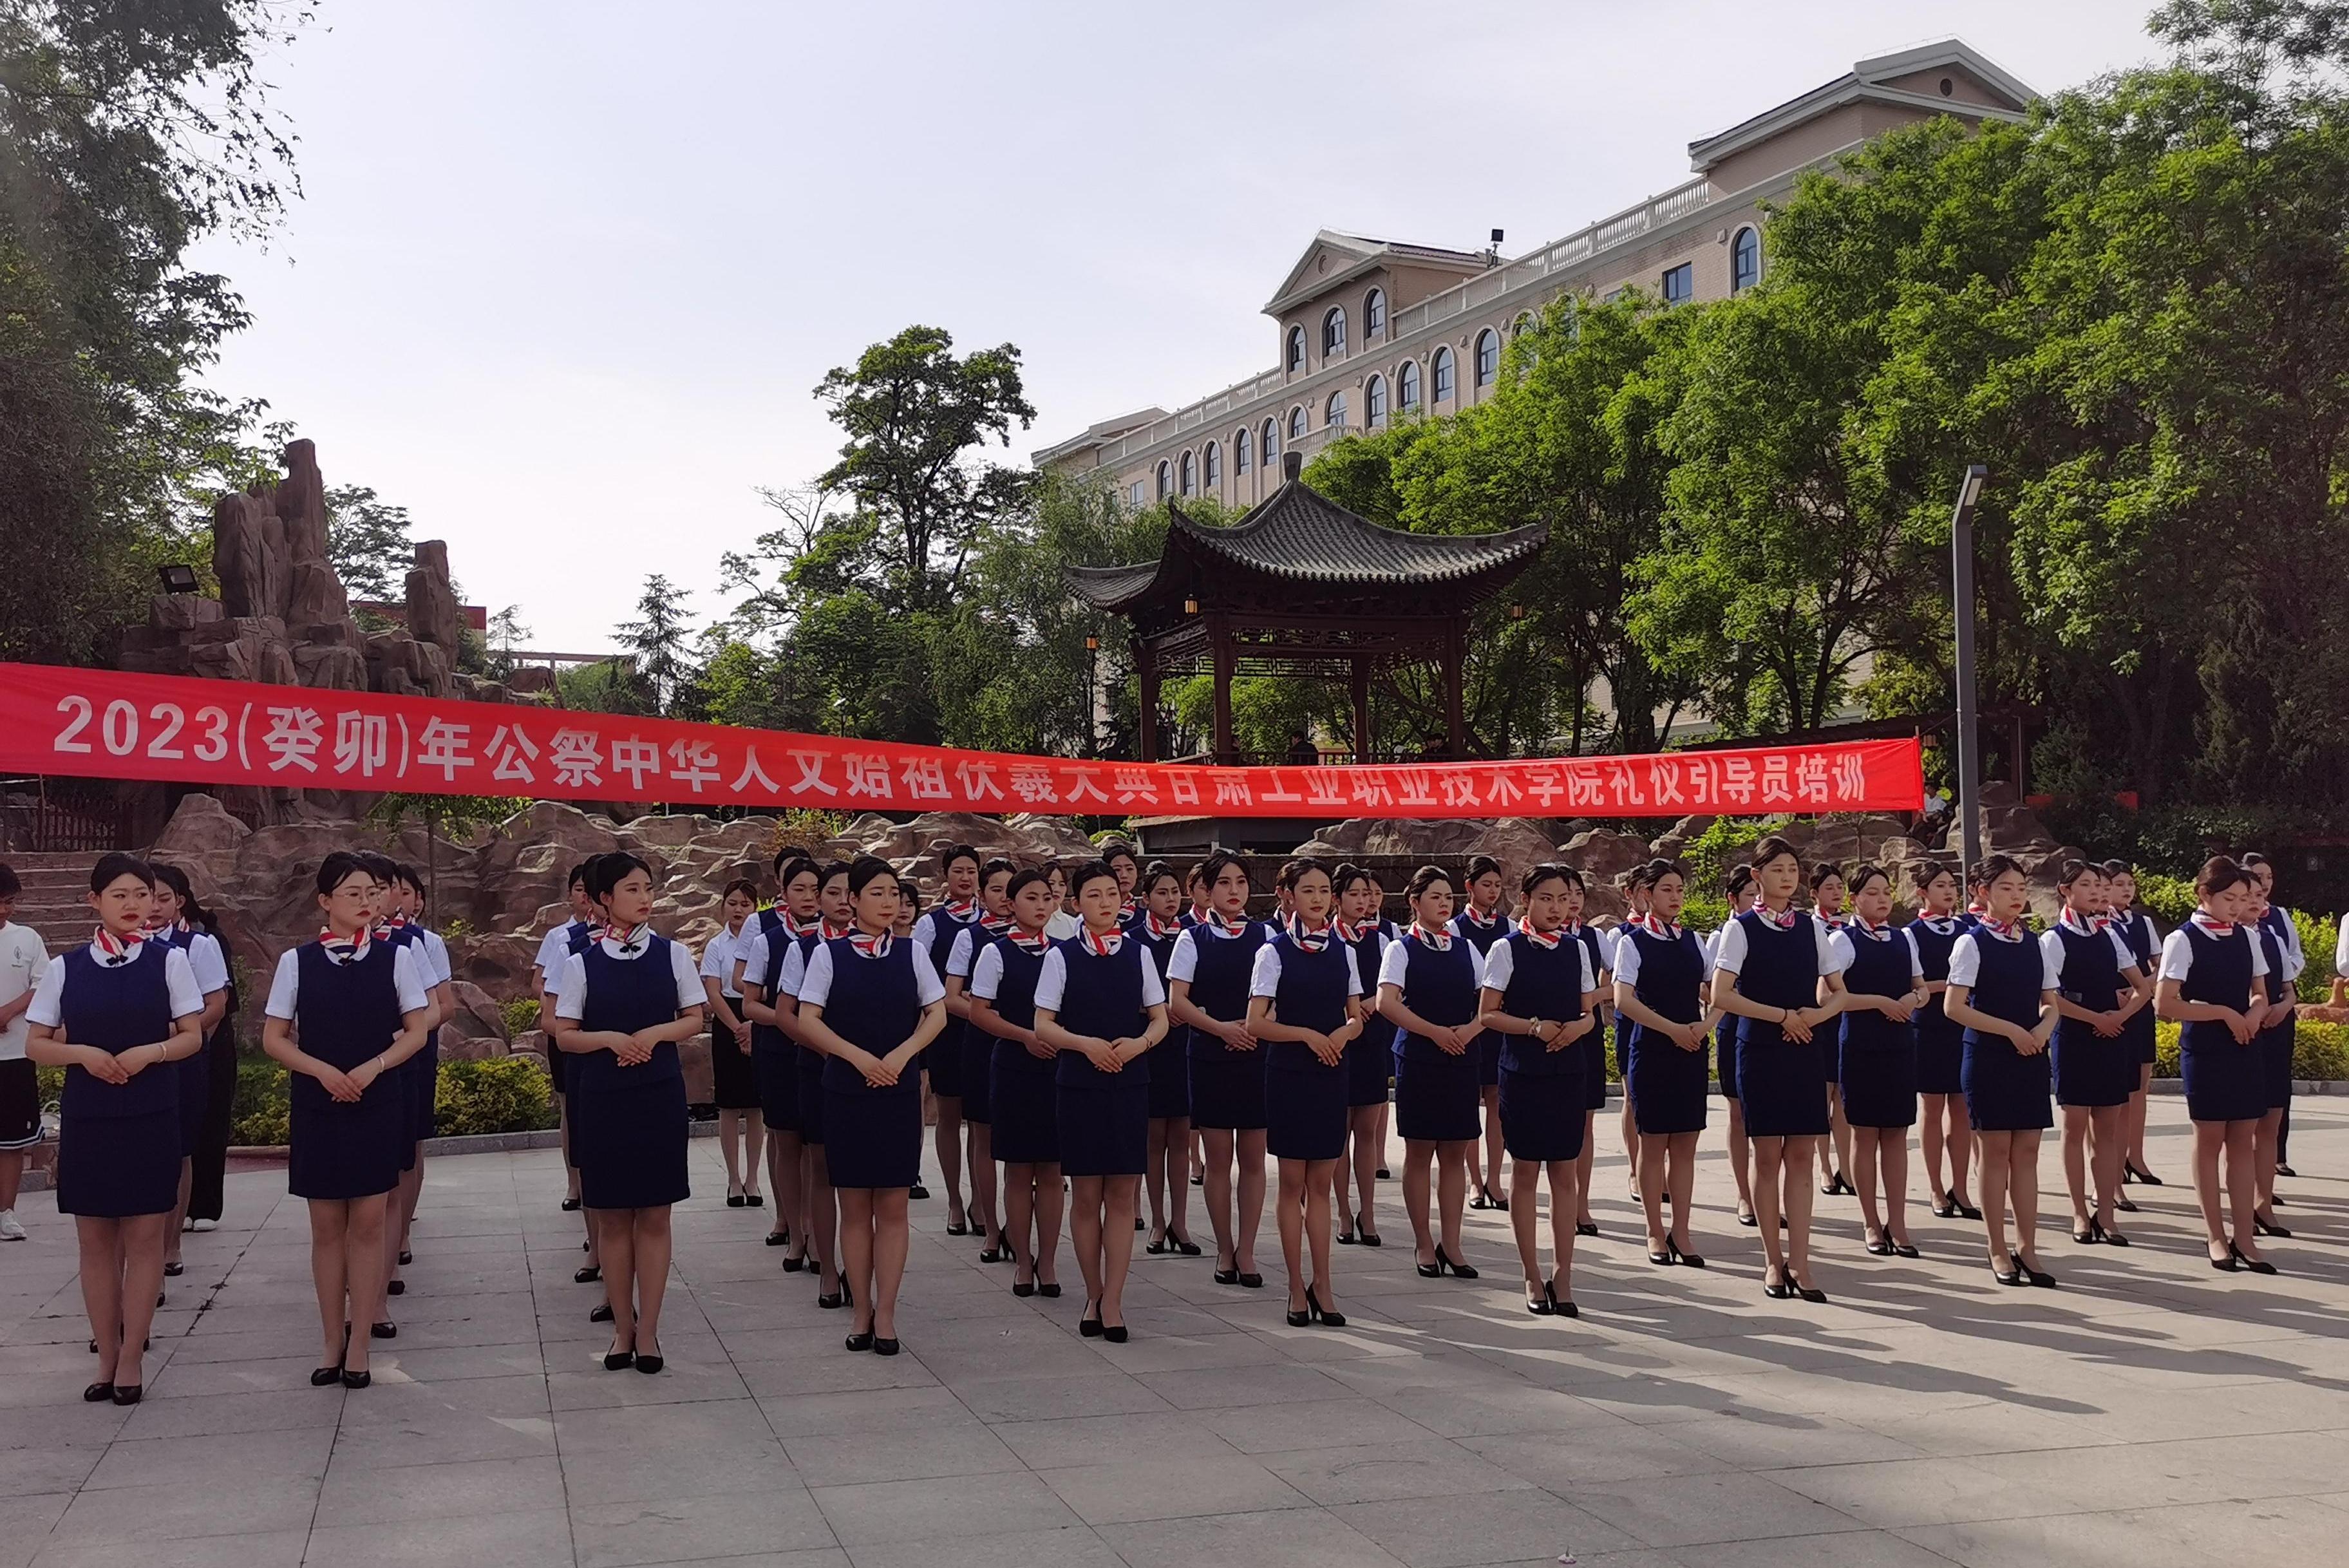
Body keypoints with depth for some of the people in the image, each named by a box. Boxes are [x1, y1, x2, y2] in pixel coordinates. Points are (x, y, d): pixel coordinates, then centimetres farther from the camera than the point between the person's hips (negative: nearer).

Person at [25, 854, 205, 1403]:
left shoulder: (169, 960, -1)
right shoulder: (65, 967, 2)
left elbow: (193, 1036, 1)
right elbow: (36, 1046, 5)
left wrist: (147, 1053, -17)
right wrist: (83, 1053, -14)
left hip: (151, 1117, -1)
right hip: (86, 1118, 2)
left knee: (144, 1239, 3)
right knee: (96, 1241, 8)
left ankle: (131, 1360, 12)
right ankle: (107, 1358, 20)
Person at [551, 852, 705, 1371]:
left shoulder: (672, 953, 2)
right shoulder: (582, 963, 0)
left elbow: (694, 1019, 5)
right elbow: (564, 1036, 1)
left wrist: (655, 1033, -13)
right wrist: (611, 1038, -16)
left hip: (660, 1094, 0)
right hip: (602, 1097, 0)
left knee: (654, 1216, 3)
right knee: (613, 1217, 6)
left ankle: (648, 1330, 12)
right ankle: (623, 1327, 18)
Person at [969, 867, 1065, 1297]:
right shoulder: (996, 952, -2)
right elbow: (978, 1013, -4)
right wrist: (1027, 1036, -14)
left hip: (1057, 1067, 2)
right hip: (1013, 1067, -2)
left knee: (1051, 1170, 4)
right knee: (1019, 1169, 4)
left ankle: (1047, 1261, 13)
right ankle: (1023, 1261, 14)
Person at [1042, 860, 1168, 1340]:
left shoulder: (1139, 953, 5)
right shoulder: (1062, 956, 0)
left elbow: (1160, 1018, 7)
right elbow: (1043, 1025, -2)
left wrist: (1139, 1043, -14)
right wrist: (1085, 1043, -18)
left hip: (1129, 1084, 1)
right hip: (1077, 1084, -1)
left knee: (1122, 1195, 1)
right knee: (1086, 1195, 6)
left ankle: (1112, 1301, 7)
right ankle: (1094, 1296, 19)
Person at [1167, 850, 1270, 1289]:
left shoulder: (1264, 935, 6)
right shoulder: (1193, 939, 3)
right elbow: (1176, 1001, -3)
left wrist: (1255, 1027, -13)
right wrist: (1221, 1028, -14)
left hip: (1258, 1055, 1)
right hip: (1210, 1056, -1)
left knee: (1253, 1157, 3)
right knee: (1219, 1157, 5)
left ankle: (1246, 1251, 12)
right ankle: (1225, 1251, 16)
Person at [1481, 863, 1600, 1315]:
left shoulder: (1577, 949, 8)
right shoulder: (1507, 949, -4)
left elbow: (1589, 1011, 13)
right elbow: (1487, 1014, -4)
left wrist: (1578, 1026, -10)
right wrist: (1534, 1027, -17)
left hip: (1569, 1072, 3)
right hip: (1523, 1073, -3)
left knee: (1565, 1175, 5)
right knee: (1525, 1173, 4)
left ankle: (1562, 1276, 13)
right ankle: (1533, 1277, 14)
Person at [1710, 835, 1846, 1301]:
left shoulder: (1813, 929, 8)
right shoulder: (1741, 928, -3)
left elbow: (1839, 994, 12)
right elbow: (1721, 995, -11)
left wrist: (1817, 1014, -10)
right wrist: (1783, 1016, -14)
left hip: (1806, 1051, 3)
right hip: (1760, 1050, -3)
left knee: (1801, 1156, 1)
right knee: (1768, 1156, 2)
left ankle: (1799, 1263, 4)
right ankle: (1774, 1261, 12)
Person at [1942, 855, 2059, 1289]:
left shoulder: (2034, 944, 10)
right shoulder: (1972, 944, -6)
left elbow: (2051, 1004, 15)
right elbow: (1954, 1007, -12)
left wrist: (2043, 1029, -7)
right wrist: (2012, 1030, -15)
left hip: (2031, 1056, 5)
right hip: (1989, 1057, -5)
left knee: (2026, 1152, 6)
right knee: (1996, 1152, 1)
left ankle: (2027, 1247, 12)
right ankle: (1998, 1252, 9)